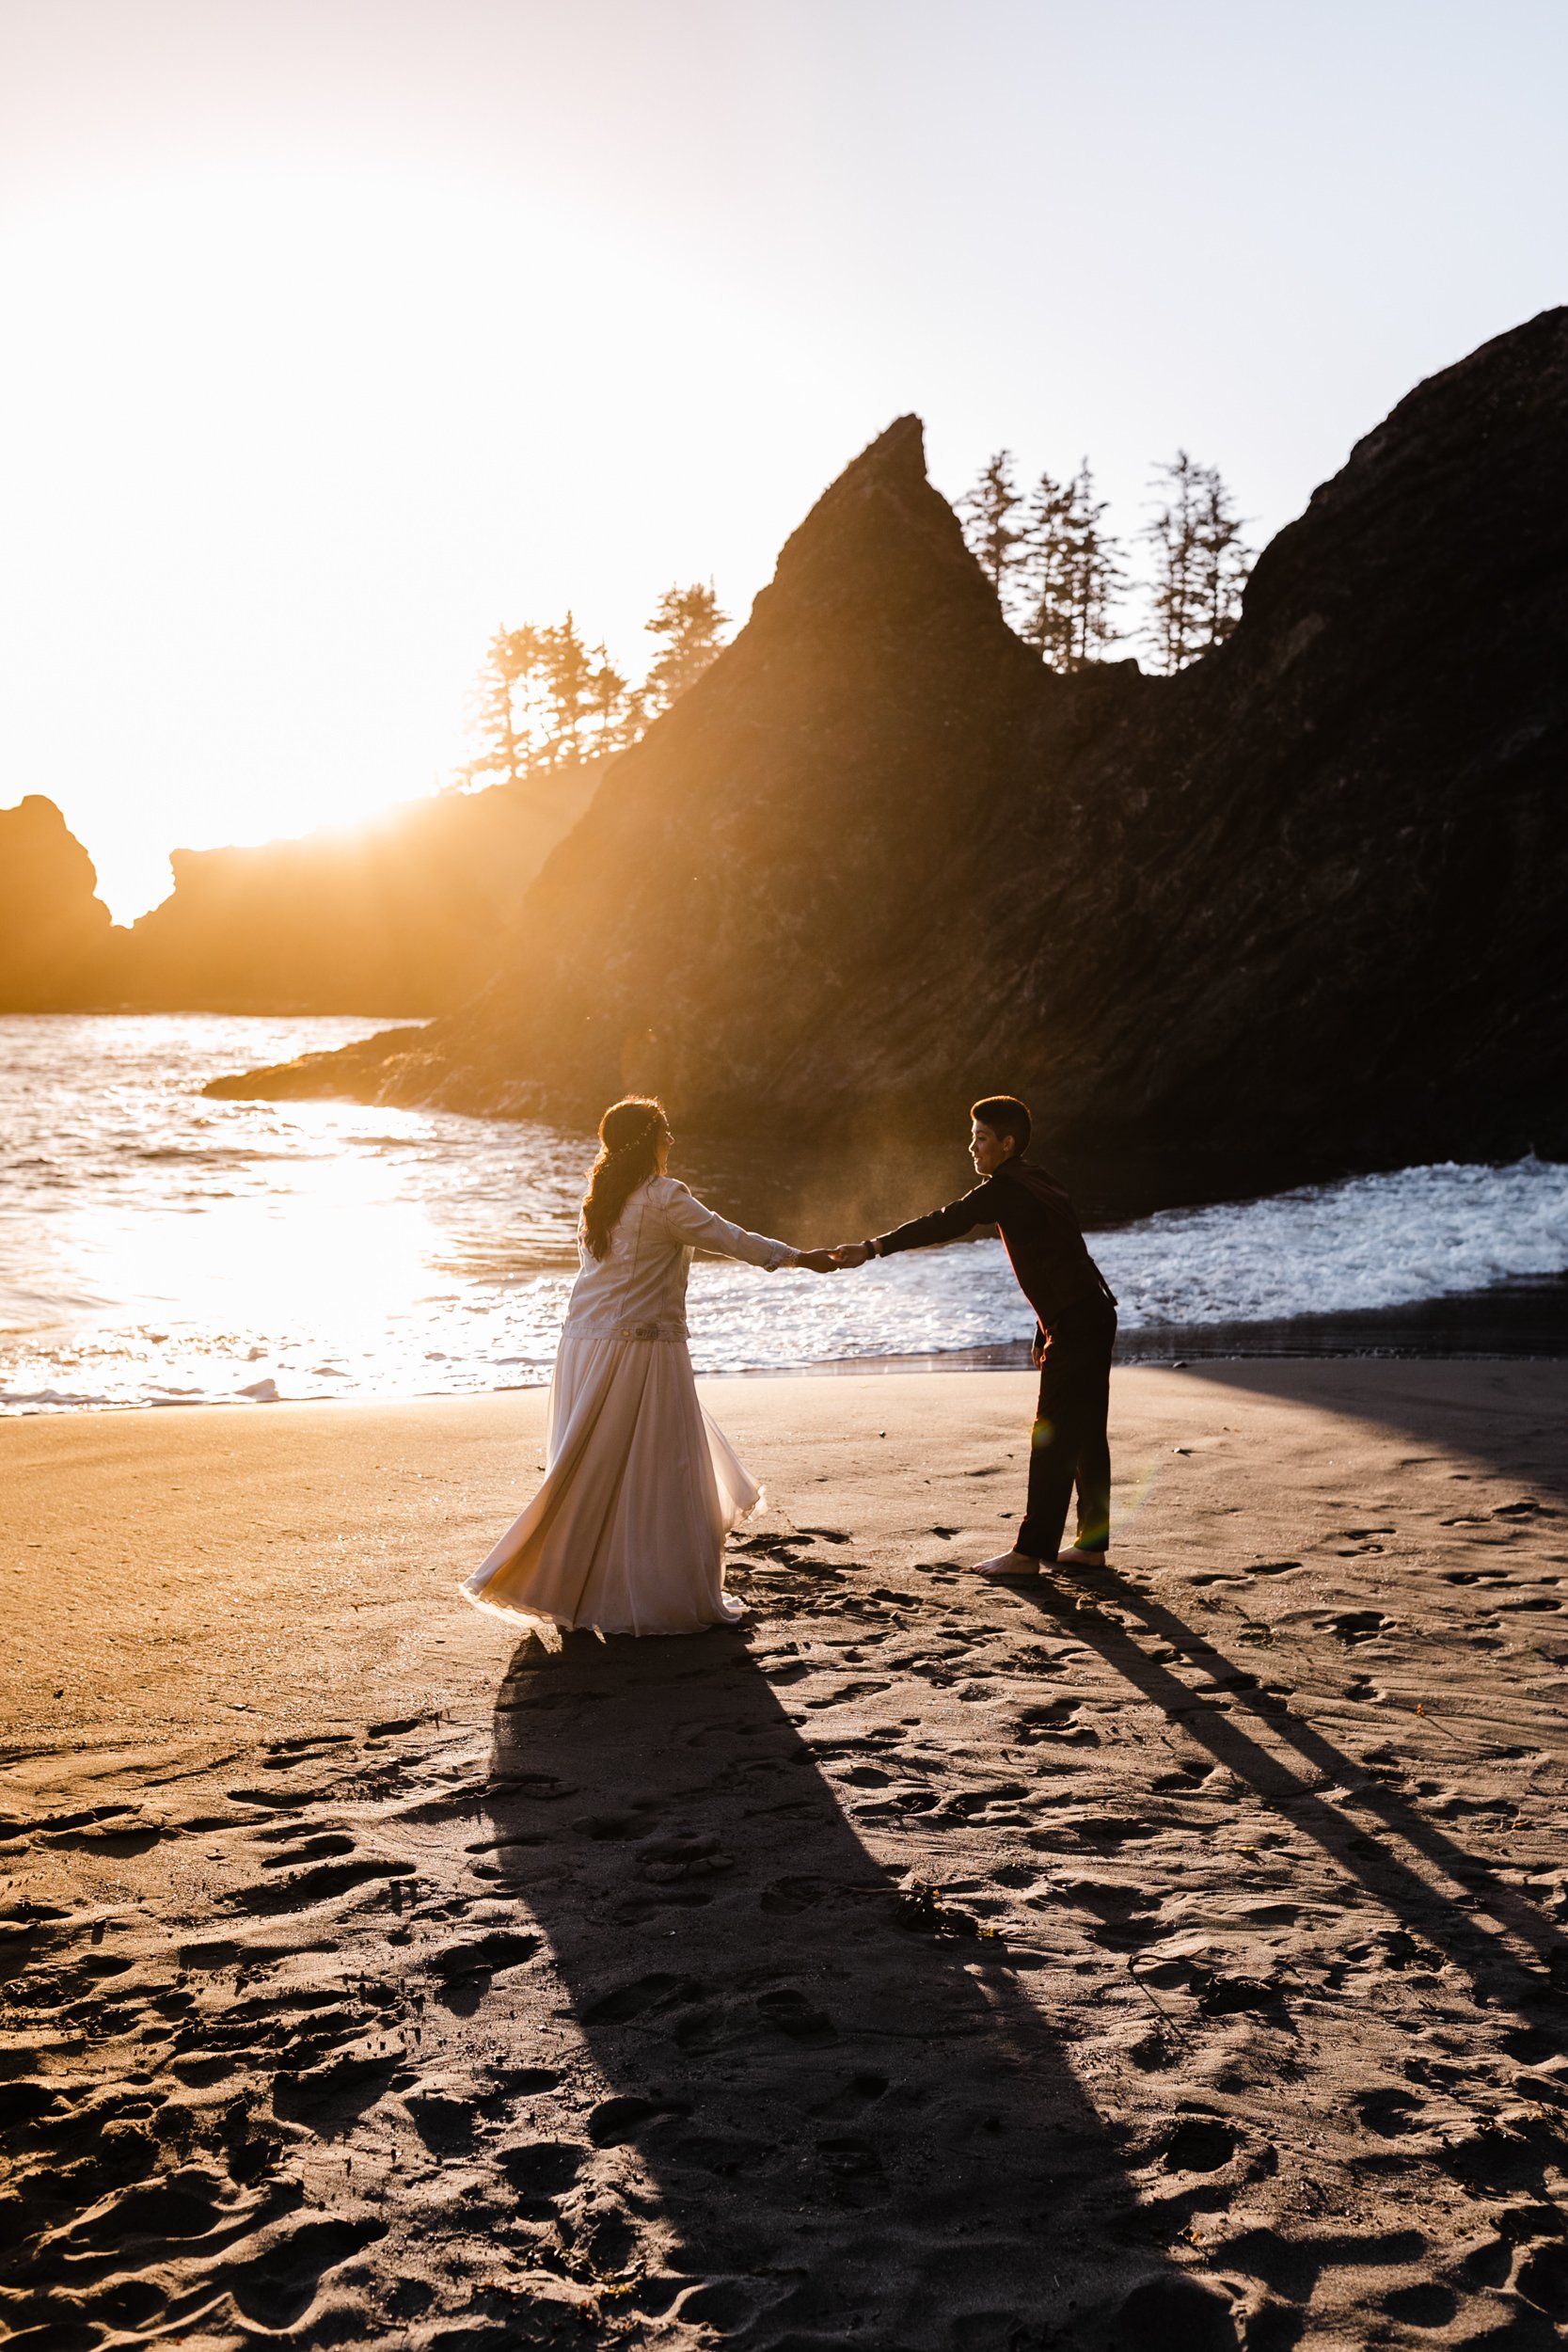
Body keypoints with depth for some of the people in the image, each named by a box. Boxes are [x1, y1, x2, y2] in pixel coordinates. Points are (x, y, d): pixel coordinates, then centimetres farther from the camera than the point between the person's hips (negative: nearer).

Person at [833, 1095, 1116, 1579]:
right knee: (1085, 1434, 13)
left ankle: (1031, 1551, -4)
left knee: (1052, 1439, -7)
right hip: (1093, 1317, 10)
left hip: (1075, 1325, -10)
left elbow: (946, 1223, -25)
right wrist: (1046, 1332, 21)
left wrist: (873, 1248, -28)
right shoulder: (1035, 1181, 15)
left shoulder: (1006, 1188, -15)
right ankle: (1092, 1544, 18)